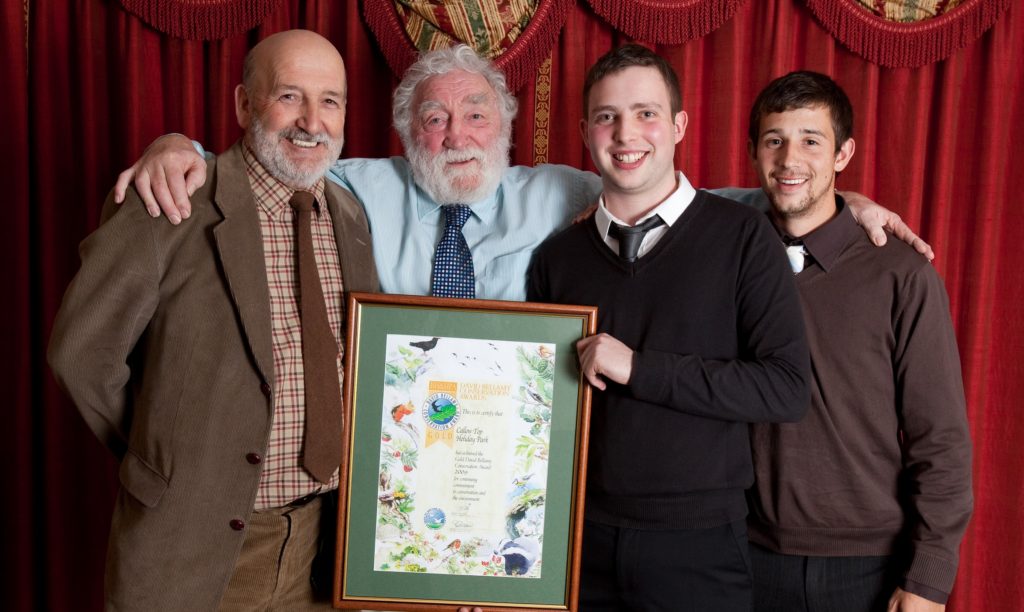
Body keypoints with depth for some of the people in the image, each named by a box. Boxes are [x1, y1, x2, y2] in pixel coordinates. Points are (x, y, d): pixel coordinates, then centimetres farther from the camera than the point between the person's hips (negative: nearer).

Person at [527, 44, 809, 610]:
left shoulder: (741, 237, -6)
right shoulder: (556, 257, 3)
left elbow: (786, 389, -12)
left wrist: (637, 368, -18)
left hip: (699, 543, -2)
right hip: (580, 539, 3)